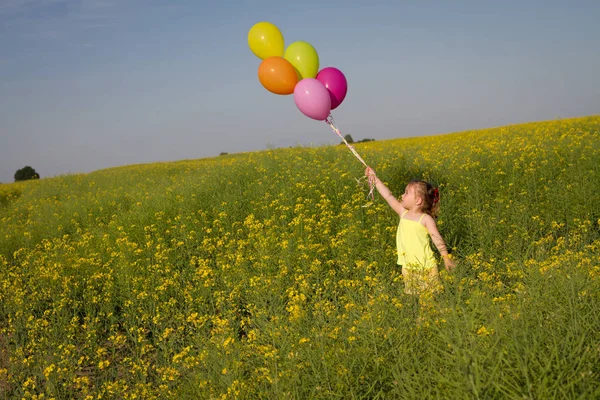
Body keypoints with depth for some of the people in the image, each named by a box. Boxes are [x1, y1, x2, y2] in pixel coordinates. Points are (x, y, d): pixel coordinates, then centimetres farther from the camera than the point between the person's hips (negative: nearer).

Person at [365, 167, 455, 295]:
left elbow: (437, 239, -10)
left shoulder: (426, 219, -9)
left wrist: (446, 258, -16)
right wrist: (375, 178, 6)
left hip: (425, 266, -5)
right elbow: (388, 196, 6)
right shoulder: (403, 213, 5)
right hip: (408, 266, 5)